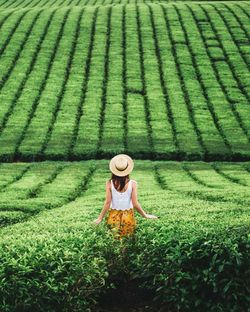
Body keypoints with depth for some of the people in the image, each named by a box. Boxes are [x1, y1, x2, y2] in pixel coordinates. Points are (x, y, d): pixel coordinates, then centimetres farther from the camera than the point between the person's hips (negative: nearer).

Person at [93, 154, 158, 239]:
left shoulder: (109, 183, -12)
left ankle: (115, 232, -7)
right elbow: (135, 204, -10)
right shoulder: (133, 184, -13)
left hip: (114, 214, 0)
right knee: (128, 235, 12)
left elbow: (107, 203, -9)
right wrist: (145, 215, 5)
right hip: (128, 215, 0)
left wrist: (100, 218, 2)